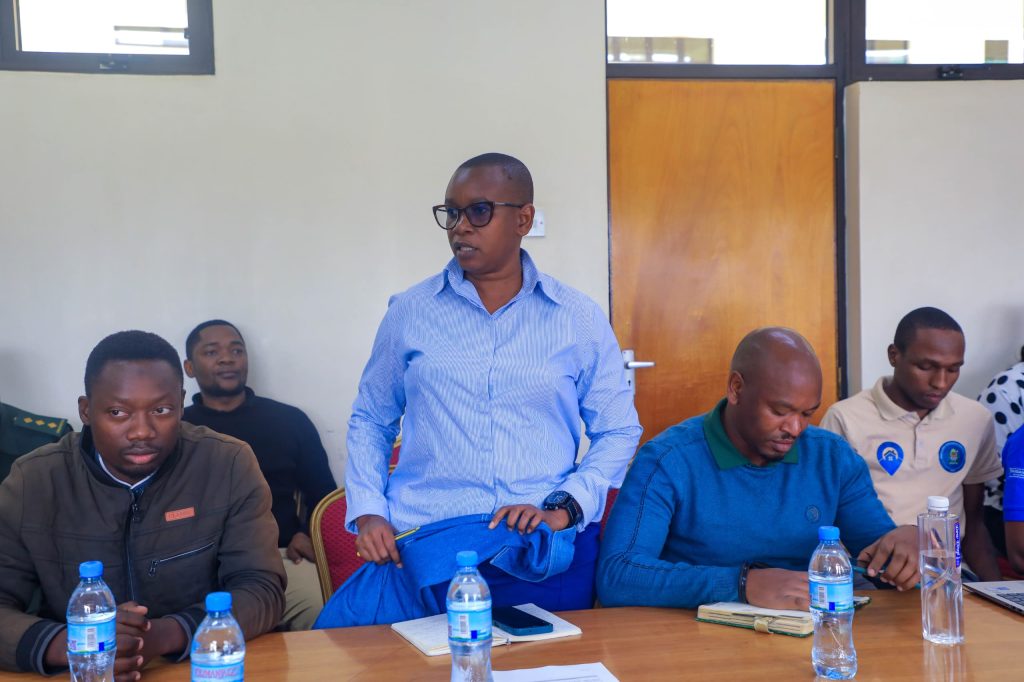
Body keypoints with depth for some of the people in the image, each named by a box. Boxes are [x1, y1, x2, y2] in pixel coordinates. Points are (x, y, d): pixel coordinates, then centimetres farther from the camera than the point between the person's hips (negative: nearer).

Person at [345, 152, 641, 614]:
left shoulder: (580, 320, 3)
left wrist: (564, 508, -8)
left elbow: (618, 432, 6)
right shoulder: (410, 312, 5)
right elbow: (370, 420, 14)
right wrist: (367, 510, 0)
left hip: (547, 552, 0)